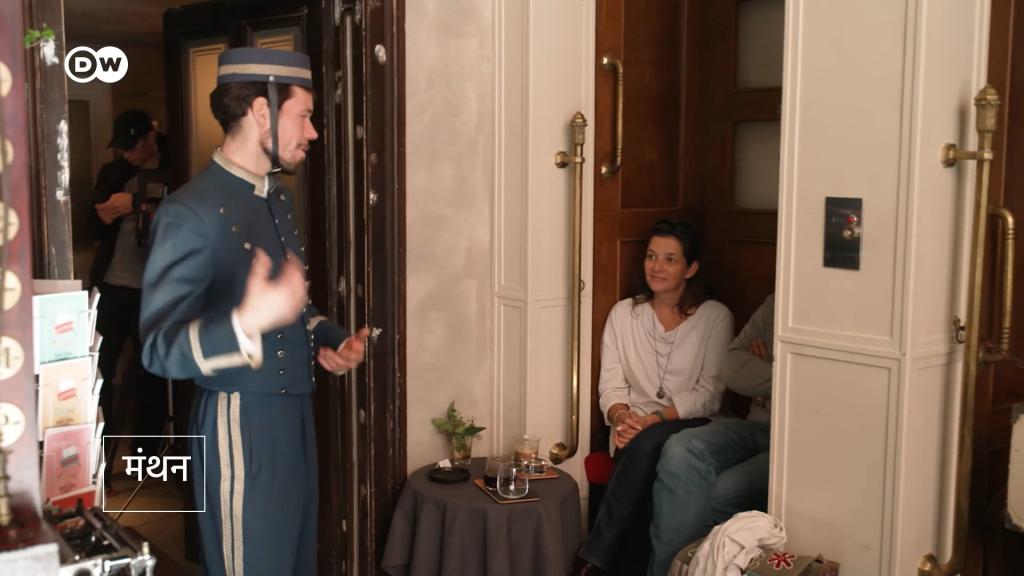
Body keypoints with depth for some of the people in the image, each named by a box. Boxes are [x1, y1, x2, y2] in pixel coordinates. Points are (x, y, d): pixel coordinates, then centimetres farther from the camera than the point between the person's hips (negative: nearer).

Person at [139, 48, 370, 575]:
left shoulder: (277, 197, 9)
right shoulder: (190, 211, -18)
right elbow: (160, 349, -22)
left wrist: (330, 339, 3)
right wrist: (247, 324, -39)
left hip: (295, 415, 8)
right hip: (241, 426, -8)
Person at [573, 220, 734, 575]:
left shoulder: (715, 317, 1)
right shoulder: (623, 313, 10)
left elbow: (708, 392, -6)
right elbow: (611, 385, 6)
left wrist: (653, 419, -18)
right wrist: (623, 418, -17)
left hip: (690, 426, -2)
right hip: (636, 432, 2)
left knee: (648, 444, -36)